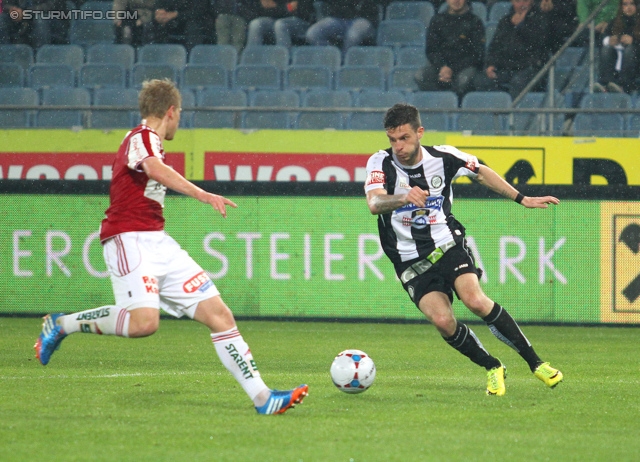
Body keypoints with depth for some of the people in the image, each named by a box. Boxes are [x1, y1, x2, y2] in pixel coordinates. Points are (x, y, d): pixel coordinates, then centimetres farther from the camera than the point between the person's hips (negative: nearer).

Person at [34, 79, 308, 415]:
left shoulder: (147, 141, 21)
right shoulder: (142, 137, -9)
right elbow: (157, 170, -30)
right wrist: (201, 194, -41)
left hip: (159, 243, 9)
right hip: (129, 239, -9)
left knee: (219, 315, -1)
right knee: (144, 321, -29)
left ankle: (262, 397, -2)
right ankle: (62, 325, -6)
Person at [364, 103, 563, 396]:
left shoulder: (443, 157, -5)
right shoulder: (381, 163, -12)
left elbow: (481, 173, 15)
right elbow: (374, 203, -31)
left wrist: (522, 199, 14)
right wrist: (403, 198, -52)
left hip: (448, 245, 0)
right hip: (411, 260, 0)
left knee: (475, 300, -25)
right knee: (442, 320, -21)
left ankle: (535, 362, -11)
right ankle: (493, 369, 2)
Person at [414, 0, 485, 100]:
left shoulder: (474, 22, 4)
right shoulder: (438, 20, 13)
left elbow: (476, 54, -2)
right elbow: (431, 50, 10)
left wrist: (452, 69, -14)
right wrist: (442, 67, -12)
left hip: (465, 66, -3)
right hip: (441, 65, 3)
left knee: (464, 79, -38)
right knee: (420, 76, -27)